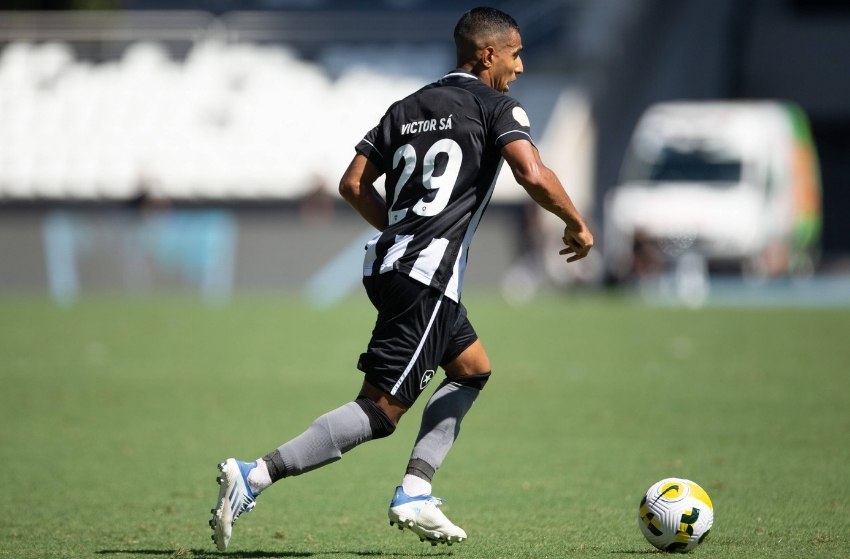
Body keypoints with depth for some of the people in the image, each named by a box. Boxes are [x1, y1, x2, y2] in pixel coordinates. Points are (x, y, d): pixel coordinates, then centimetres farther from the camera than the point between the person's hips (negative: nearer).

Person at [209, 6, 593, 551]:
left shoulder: (407, 108, 18)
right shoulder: (496, 107, -2)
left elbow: (354, 184, 15)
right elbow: (534, 177, -17)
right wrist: (577, 224, -1)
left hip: (389, 262, 9)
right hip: (429, 278, -9)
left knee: (472, 369, 25)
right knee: (381, 411, -9)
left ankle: (415, 492, 15)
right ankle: (255, 476, -19)